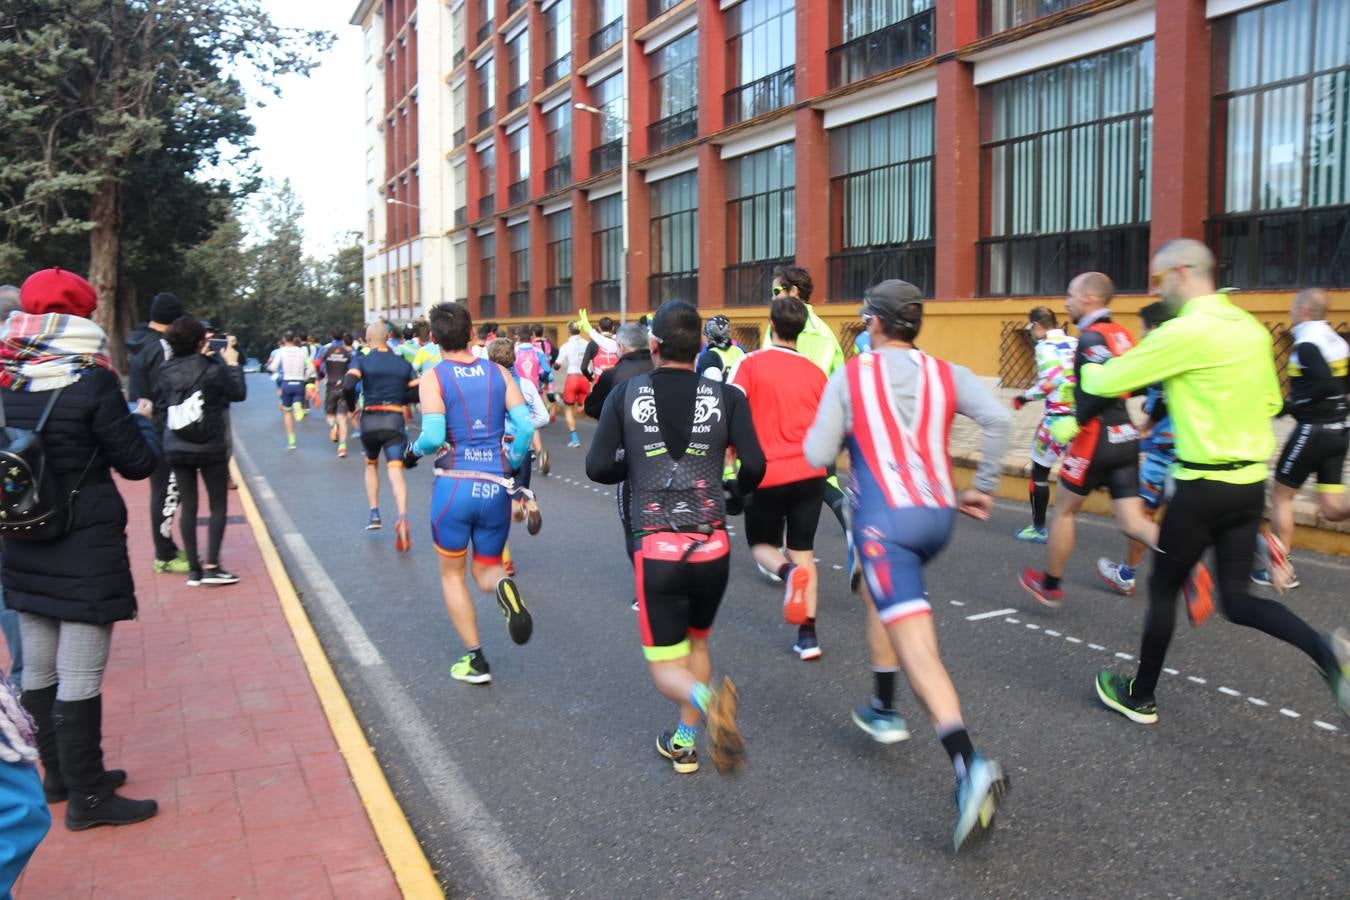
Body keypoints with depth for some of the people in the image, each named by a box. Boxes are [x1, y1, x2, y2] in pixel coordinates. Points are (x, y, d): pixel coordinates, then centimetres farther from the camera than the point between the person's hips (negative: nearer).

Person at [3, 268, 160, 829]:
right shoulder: (91, 385, -16)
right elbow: (137, 463, -10)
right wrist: (142, 419, 8)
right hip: (86, 552, -7)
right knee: (80, 678, 0)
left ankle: (58, 775, 32)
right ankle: (87, 797, 10)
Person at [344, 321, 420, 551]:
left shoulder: (361, 361, 1)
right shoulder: (404, 364, 8)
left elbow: (348, 385, -17)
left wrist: (351, 405, 1)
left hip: (370, 420, 0)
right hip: (395, 421, 0)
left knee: (371, 465, 26)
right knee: (395, 471, -9)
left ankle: (374, 514, 22)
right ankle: (402, 518, -32)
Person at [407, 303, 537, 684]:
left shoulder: (433, 378, -4)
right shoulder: (499, 373, 5)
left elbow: (434, 436, -15)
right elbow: (525, 426, -4)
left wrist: (415, 449, 7)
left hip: (453, 485, -2)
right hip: (496, 488, 3)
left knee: (452, 574, 17)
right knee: (487, 568, 20)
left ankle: (475, 660, 16)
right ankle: (503, 586, -17)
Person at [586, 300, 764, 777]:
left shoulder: (626, 393, -2)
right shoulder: (726, 396, -2)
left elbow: (598, 467, -7)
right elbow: (754, 465, -10)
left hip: (655, 548, -2)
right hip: (712, 546, 2)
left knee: (666, 665, 9)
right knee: (697, 641, 27)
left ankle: (707, 699, -23)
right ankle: (684, 742, 32)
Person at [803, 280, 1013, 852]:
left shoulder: (849, 378, 1)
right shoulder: (946, 374, 8)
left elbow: (816, 456, -2)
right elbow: (997, 419, -8)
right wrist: (982, 488, 2)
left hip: (885, 519, -5)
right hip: (938, 516, 5)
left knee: (917, 648, -11)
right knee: (884, 596, 32)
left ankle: (970, 764, -25)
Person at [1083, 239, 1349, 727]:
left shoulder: (1185, 331, -16)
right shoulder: (1251, 329, 9)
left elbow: (1109, 382, -9)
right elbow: (1271, 402, 20)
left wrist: (1090, 370, 12)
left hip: (1203, 486, -7)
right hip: (1251, 484, 7)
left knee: (1163, 588, 10)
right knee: (1237, 598, 14)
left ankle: (1140, 696, 24)